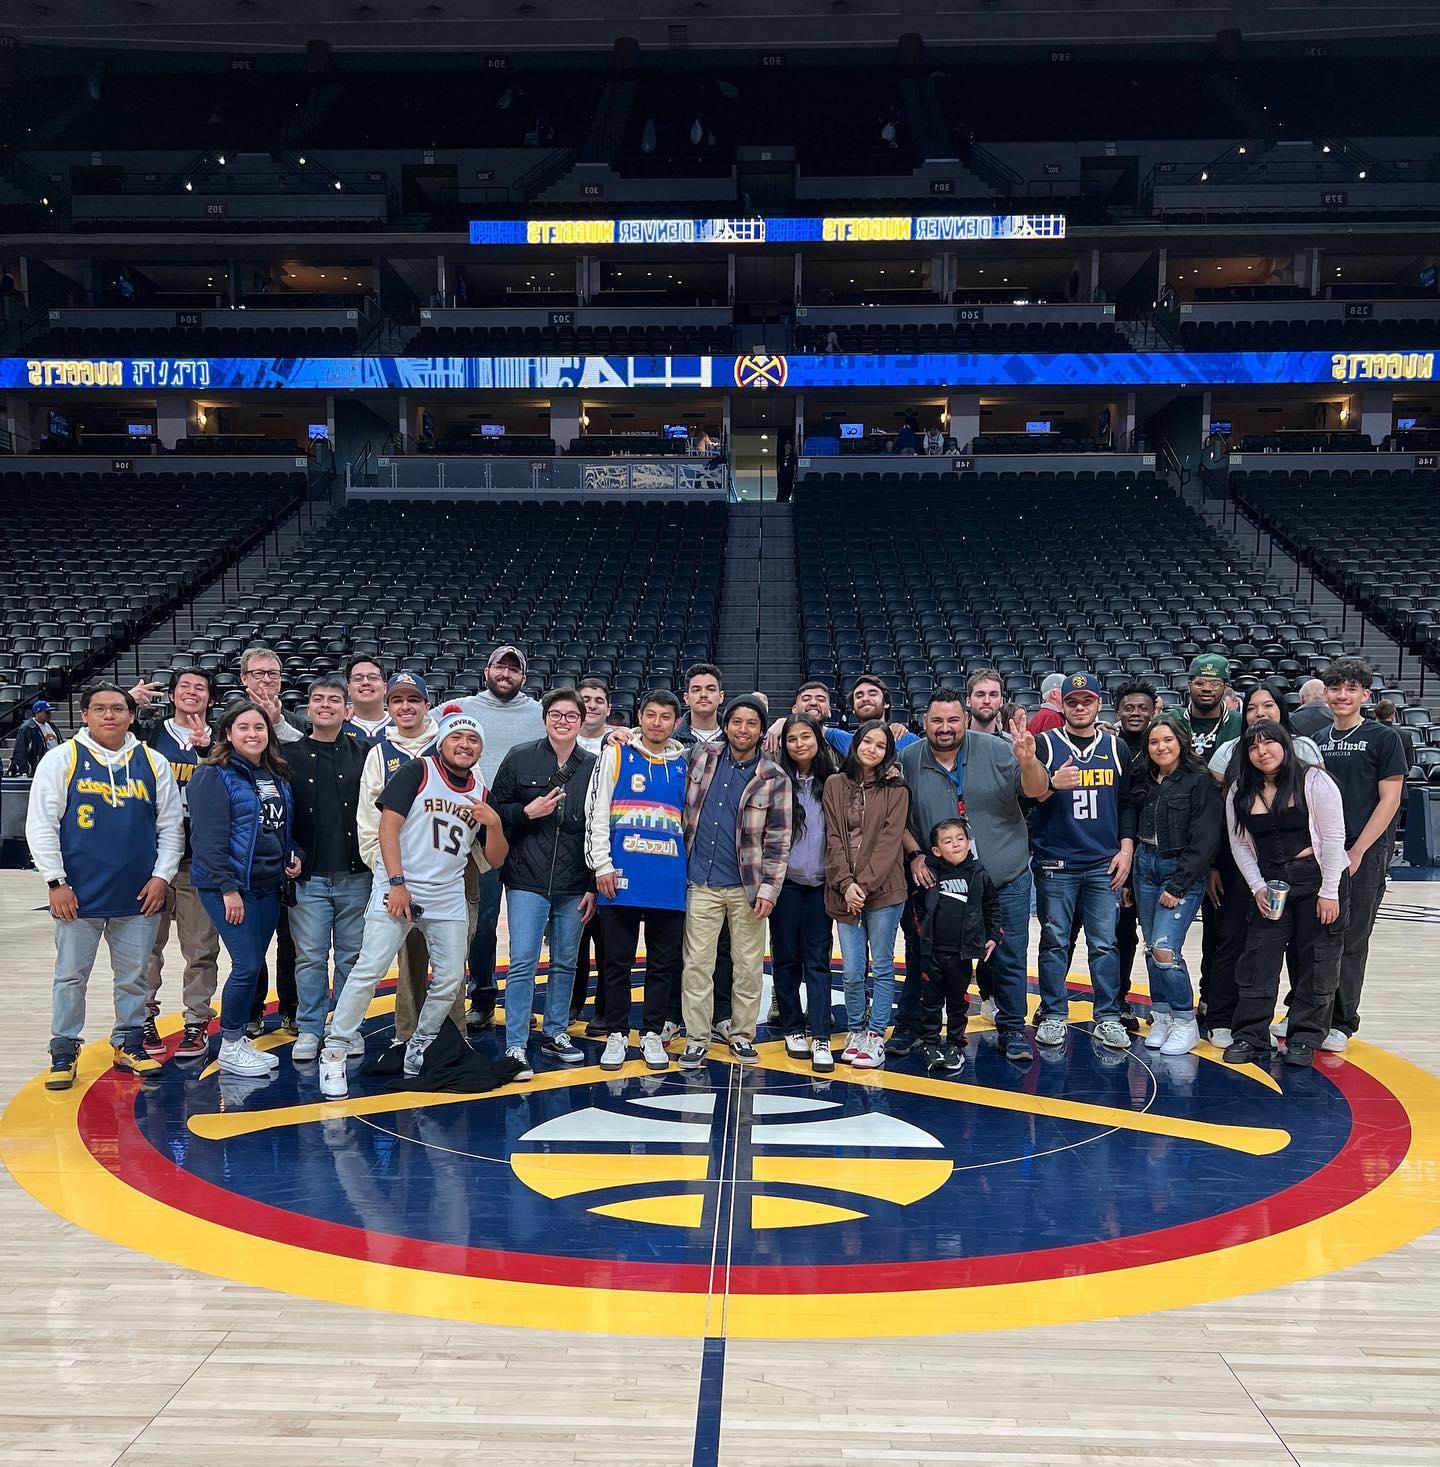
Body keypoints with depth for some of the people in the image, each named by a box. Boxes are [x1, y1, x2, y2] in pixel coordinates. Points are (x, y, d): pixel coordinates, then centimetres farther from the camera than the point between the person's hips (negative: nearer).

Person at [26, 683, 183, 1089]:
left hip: (140, 896, 2)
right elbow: (41, 824, -3)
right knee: (71, 976, 7)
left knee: (134, 976, 11)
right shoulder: (62, 758, -1)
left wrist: (161, 877, 0)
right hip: (79, 896, -2)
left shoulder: (152, 763, 5)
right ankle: (64, 1051, 20)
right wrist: (56, 882, -7)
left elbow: (171, 825, 8)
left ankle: (129, 1043, 25)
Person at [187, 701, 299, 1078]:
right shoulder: (214, 776, -10)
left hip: (269, 885, 7)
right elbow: (209, 838, -16)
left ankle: (239, 1039, 24)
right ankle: (229, 1047, 8)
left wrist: (293, 857, 4)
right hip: (229, 886, -7)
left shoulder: (278, 776, 13)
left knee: (253, 967, 11)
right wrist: (228, 888, -19)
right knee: (246, 966, -8)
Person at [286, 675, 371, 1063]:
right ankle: (310, 1029, 15)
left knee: (352, 956, 8)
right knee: (310, 957, 3)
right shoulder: (290, 756, 3)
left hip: (355, 876, 1)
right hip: (308, 877, -1)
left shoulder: (365, 754, 4)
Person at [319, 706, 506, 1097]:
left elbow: (495, 858, 11)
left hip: (448, 898, 5)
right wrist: (397, 882, -16)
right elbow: (388, 824, -10)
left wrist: (494, 824, -8)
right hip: (398, 888, -5)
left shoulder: (481, 794, 11)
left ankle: (419, 1051, 22)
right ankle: (336, 1050, 3)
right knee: (370, 968, -11)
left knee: (451, 979, 4)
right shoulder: (418, 771, -3)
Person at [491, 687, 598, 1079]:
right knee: (523, 963, -5)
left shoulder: (593, 766, 3)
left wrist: (594, 887, 3)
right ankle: (516, 1046, 3)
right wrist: (527, 812, -15)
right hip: (527, 881, -2)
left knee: (566, 962, 12)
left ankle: (555, 1033, 27)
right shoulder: (520, 758, 0)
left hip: (574, 887, 2)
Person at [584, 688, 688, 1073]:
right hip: (622, 880, -2)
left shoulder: (685, 765, 11)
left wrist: (688, 869, 10)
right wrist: (602, 865, -8)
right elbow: (596, 814, -1)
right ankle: (616, 1035, 15)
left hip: (670, 882, 3)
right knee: (618, 961, 5)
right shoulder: (616, 755, 3)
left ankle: (652, 1035, 18)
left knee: (664, 963, 8)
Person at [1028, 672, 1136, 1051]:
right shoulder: (1045, 744, 2)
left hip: (1104, 863, 2)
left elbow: (1127, 803, 13)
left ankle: (1108, 1017, 12)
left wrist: (1126, 849, 4)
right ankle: (1053, 1014, 14)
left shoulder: (1115, 747, 11)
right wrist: (1053, 784, -21)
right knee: (1054, 941, 4)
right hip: (1054, 863, -2)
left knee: (1104, 943, 3)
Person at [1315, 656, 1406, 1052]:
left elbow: (1389, 800, -7)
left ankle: (1342, 1023, 14)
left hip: (1366, 853, -4)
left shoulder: (1383, 738, -3)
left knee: (1350, 941, 2)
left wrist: (1357, 852, -12)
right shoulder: (1317, 740, 10)